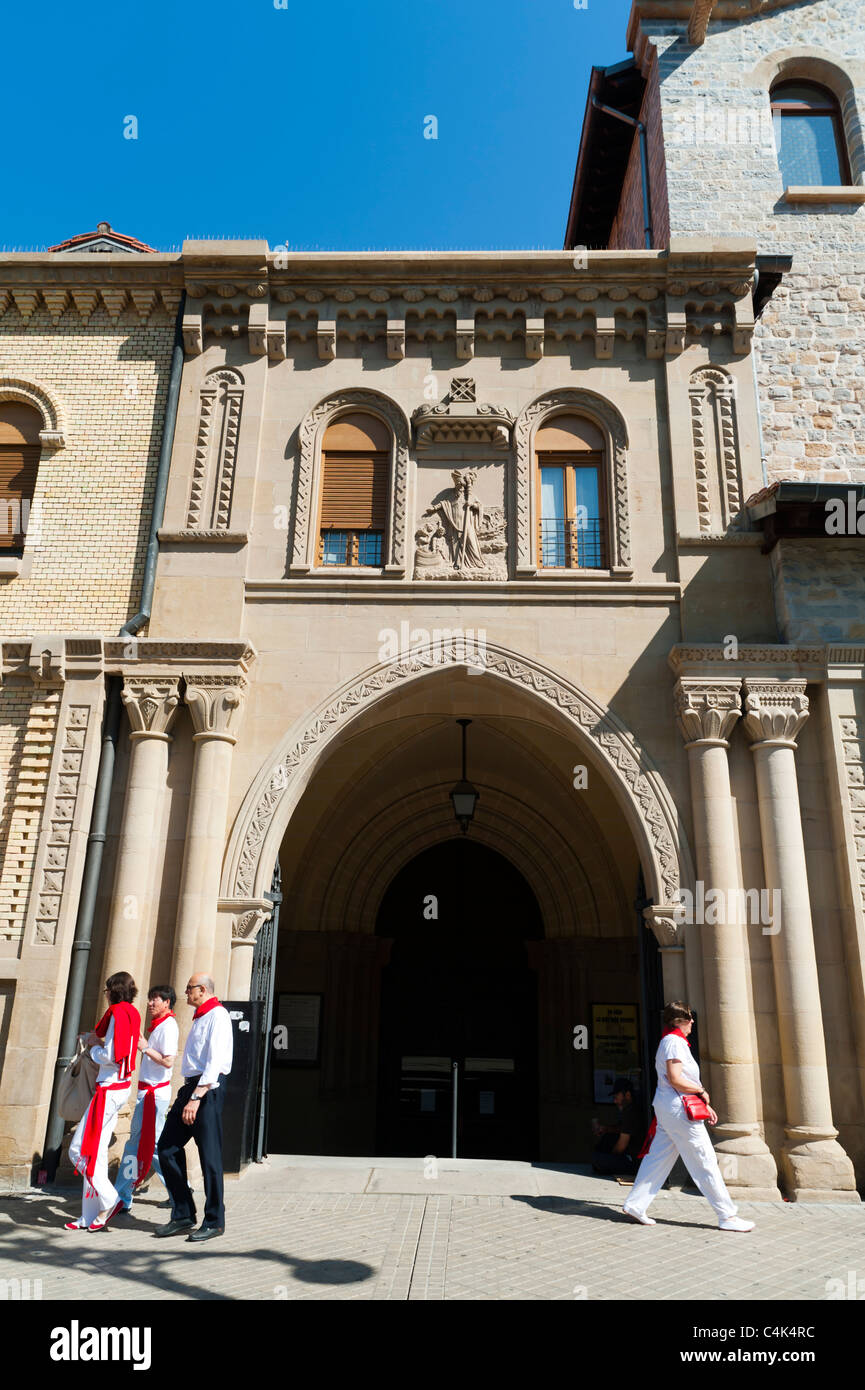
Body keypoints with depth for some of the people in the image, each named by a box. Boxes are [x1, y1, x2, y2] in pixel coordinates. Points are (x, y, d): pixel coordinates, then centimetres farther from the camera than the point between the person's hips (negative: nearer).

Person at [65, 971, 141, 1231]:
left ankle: (109, 1199, -2)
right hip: (123, 1086, 9)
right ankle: (90, 1216, 17)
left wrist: (94, 1046, -2)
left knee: (79, 1150, -4)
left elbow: (111, 1057, -19)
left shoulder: (118, 1012, -15)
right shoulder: (133, 1013, 12)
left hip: (109, 1089, -9)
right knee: (95, 1151, 12)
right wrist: (97, 1041, 13)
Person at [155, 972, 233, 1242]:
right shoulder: (199, 1018, 20)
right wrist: (188, 1095, 16)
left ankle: (214, 1222, 7)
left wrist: (196, 1098, -22)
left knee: (209, 1156, -4)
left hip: (208, 1090, -9)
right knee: (167, 1148, 5)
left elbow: (215, 1061, -17)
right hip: (190, 1087, 9)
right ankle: (183, 1215, 14)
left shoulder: (217, 1015, -9)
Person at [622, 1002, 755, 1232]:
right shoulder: (675, 1042, -14)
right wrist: (702, 1091, -9)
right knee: (705, 1161, -2)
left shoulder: (671, 1042, 19)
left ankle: (634, 1205, 13)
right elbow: (675, 1079, -22)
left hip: (667, 1108, 10)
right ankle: (727, 1216, 5)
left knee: (657, 1159, 11)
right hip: (678, 1109, -10)